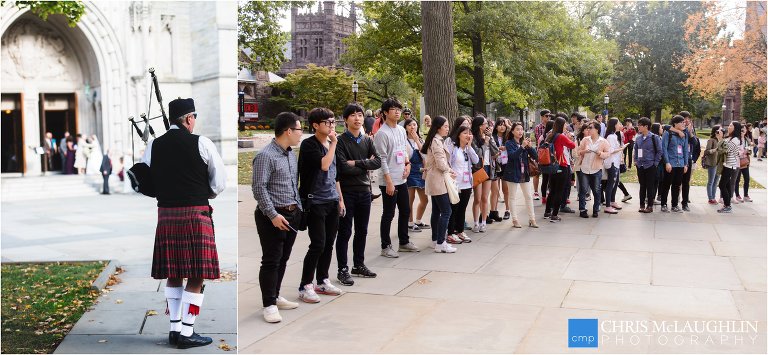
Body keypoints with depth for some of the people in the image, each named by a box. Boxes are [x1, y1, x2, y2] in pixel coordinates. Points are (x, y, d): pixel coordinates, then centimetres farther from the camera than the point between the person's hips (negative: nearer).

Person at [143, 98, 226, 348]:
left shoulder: (153, 146, 5)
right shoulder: (201, 143, -6)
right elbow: (220, 181, -1)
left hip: (165, 215, 5)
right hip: (196, 215, -5)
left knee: (173, 275, 14)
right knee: (196, 277, 2)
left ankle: (174, 328, 19)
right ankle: (187, 332, 4)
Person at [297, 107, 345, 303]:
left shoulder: (330, 144, 13)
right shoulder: (309, 144, -10)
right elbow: (323, 165, -24)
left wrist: (340, 199, 18)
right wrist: (333, 144, -15)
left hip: (332, 201, 7)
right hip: (315, 202, -7)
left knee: (329, 243, 10)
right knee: (318, 245, -9)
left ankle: (323, 281, 23)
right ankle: (305, 287, 0)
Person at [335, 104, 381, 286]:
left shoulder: (367, 140, 9)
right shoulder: (340, 141, -8)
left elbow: (377, 162, -3)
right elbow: (343, 168, -19)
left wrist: (356, 163, -14)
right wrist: (365, 165, -10)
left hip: (364, 191, 6)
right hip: (347, 191, -5)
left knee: (362, 231, 14)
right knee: (345, 232, 1)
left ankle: (359, 264, 28)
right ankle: (342, 269, 10)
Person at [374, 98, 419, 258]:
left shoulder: (401, 130, 10)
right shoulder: (382, 133, -15)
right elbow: (382, 159, -17)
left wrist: (408, 163, 2)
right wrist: (389, 182, -20)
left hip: (402, 179, 8)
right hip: (388, 181, -8)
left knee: (405, 211, 15)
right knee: (388, 214, 0)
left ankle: (404, 242, 29)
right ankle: (386, 247, 11)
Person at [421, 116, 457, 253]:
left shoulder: (434, 140, 16)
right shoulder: (437, 141, -16)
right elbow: (441, 162, -21)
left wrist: (448, 170, 7)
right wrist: (450, 171, -3)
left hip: (434, 180, 11)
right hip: (438, 180, -11)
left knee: (436, 211, 14)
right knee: (446, 211, -11)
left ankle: (435, 240, 19)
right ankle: (440, 244, -12)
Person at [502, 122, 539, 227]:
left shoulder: (525, 142, 7)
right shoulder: (509, 143, -5)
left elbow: (535, 156, 2)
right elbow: (512, 155, -22)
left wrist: (530, 146, -14)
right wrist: (522, 146, -29)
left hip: (525, 172, 5)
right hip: (513, 173, -5)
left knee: (529, 196, 6)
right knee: (513, 197, 2)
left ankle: (532, 219, 12)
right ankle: (514, 220, 7)